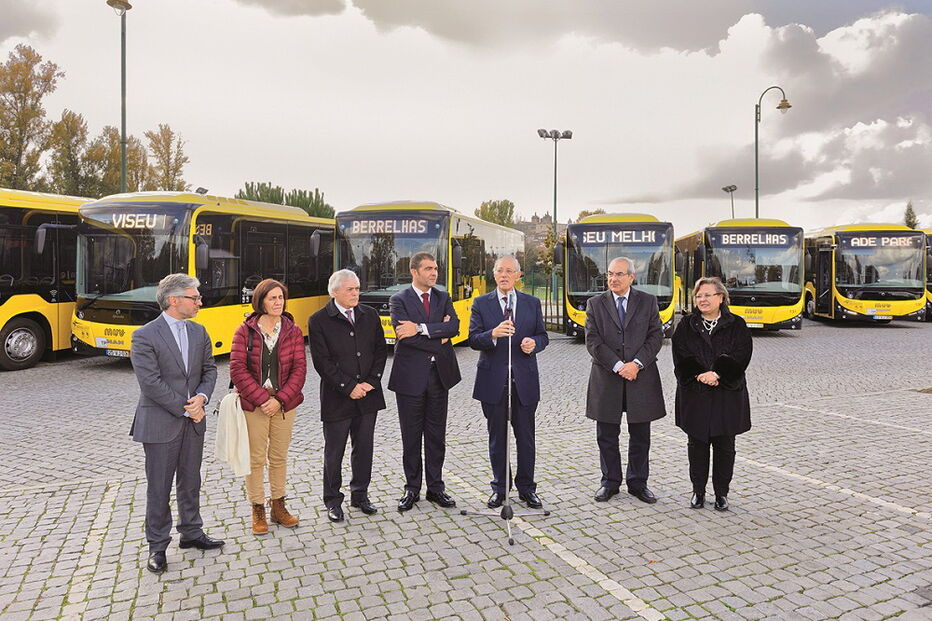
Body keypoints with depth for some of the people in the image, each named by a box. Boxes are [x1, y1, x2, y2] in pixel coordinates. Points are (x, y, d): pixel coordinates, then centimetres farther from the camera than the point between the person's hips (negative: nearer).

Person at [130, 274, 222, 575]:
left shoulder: (198, 332, 6)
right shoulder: (145, 336, -13)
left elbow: (209, 369, 10)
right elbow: (151, 383, -17)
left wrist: (202, 397, -9)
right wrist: (185, 410, -15)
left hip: (193, 421, 6)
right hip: (160, 423, -5)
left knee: (190, 482, 17)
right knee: (159, 487, 6)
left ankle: (191, 533, 33)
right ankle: (157, 546, 20)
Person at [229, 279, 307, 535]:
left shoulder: (293, 331, 2)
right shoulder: (245, 331, -4)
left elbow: (299, 369, -3)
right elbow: (237, 370, -9)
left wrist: (280, 399, -13)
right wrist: (262, 399, -15)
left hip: (283, 404, 2)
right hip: (253, 404, -2)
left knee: (279, 457, 12)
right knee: (256, 458, 4)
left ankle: (278, 506, 27)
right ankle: (258, 511, 20)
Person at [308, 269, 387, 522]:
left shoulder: (370, 315, 6)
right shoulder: (319, 320, -6)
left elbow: (380, 350, 7)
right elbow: (322, 362, -11)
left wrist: (371, 382, -5)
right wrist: (349, 387, -15)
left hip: (367, 396, 4)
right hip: (337, 398, -4)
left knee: (364, 448, 13)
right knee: (334, 452, 8)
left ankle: (360, 494, 30)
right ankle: (333, 500, 24)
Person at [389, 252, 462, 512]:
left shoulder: (443, 298, 9)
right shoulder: (399, 300, -3)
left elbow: (454, 327, -9)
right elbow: (404, 335, -17)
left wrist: (420, 328, -20)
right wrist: (438, 337, -12)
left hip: (439, 374, 3)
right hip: (410, 376, -3)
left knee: (436, 436, 11)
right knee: (411, 437, 8)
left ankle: (436, 487, 23)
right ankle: (412, 488, 22)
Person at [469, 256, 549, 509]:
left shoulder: (532, 303, 8)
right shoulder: (481, 303, 2)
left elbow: (542, 336, 9)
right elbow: (473, 340, -6)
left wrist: (534, 343, -14)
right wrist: (493, 334, -26)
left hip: (525, 380, 1)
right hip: (493, 379, -1)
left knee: (525, 436, 8)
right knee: (497, 437, 10)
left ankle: (526, 487, 23)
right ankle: (499, 488, 24)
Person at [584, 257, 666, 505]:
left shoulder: (648, 301, 5)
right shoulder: (595, 304, 3)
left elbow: (656, 336, -1)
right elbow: (593, 341, -6)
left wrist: (637, 363, -14)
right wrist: (618, 366, -15)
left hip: (641, 377, 1)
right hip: (606, 379, 0)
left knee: (640, 436, 9)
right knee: (607, 436, 8)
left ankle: (638, 483, 24)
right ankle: (610, 482, 23)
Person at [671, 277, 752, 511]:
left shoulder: (737, 325, 2)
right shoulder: (686, 325, 6)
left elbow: (740, 358, -7)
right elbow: (681, 358, -3)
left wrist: (716, 374, -19)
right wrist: (700, 375, -17)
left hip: (727, 395, -1)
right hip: (694, 396, 1)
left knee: (724, 445, 7)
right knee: (697, 444, 8)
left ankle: (722, 493, 21)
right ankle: (698, 491, 21)